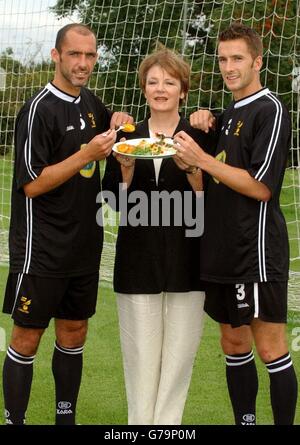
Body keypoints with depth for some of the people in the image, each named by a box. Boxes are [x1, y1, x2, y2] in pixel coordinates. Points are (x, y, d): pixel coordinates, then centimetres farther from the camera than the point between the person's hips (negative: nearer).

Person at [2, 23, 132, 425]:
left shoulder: (89, 103, 7)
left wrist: (118, 120, 6)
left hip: (84, 247, 7)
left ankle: (66, 417, 26)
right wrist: (87, 154, -24)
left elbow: (108, 125, 30)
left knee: (74, 333, 14)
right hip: (41, 251, -7)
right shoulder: (39, 109, -14)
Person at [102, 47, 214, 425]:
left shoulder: (198, 138, 2)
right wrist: (126, 167, -12)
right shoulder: (127, 137, 9)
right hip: (138, 260, 1)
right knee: (140, 352, 4)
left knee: (179, 351, 2)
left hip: (186, 260, -1)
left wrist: (191, 169, -18)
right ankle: (140, 421, 16)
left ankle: (168, 422, 13)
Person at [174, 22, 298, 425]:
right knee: (234, 343, 13)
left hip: (256, 250, -8)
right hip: (221, 250, 9)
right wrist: (207, 124, 7)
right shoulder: (229, 113, 15)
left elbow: (261, 187, -17)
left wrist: (202, 159, -18)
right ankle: (245, 421, 23)